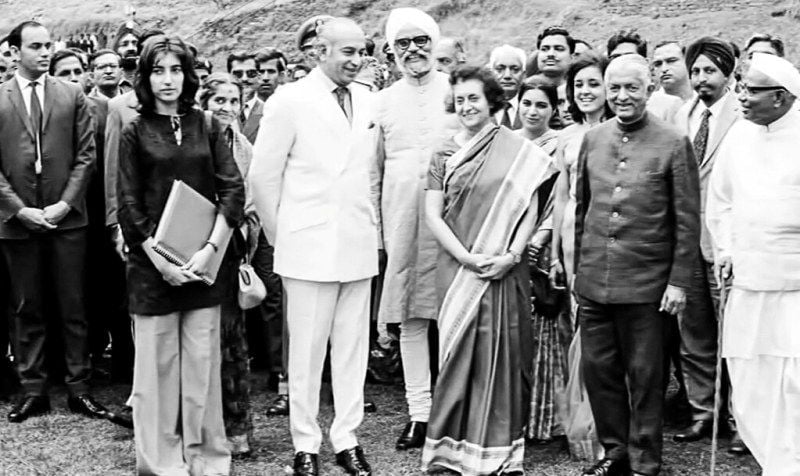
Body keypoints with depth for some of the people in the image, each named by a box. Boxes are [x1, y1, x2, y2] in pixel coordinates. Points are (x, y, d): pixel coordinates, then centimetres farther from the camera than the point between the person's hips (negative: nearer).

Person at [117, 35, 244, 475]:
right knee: (156, 362, 2)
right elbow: (128, 203, 0)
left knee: (203, 360, 4)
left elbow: (233, 189, 1)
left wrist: (211, 249, -11)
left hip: (204, 262, 1)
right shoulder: (136, 132, 4)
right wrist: (159, 259, -10)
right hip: (152, 262, -1)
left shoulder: (207, 127, 8)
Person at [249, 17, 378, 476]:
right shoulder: (291, 100, -6)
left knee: (353, 348, 8)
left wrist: (372, 224, 12)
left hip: (359, 245, 5)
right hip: (310, 245, -4)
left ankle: (347, 439, 18)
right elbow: (263, 174, -3)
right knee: (307, 350, 2)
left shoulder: (369, 101, 10)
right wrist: (280, 233, 2)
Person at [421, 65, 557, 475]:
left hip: (505, 268, -1)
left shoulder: (517, 150, 3)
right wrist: (467, 257, -10)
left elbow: (530, 209, 1)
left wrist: (511, 256, -12)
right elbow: (433, 214, 2)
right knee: (459, 352, 3)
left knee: (502, 351, 2)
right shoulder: (445, 154, 6)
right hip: (458, 267, 1)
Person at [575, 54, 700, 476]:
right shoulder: (592, 140, 8)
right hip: (593, 280, 4)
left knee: (644, 377, 5)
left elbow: (688, 220, -4)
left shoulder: (674, 144, -5)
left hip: (645, 282, -4)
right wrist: (577, 268, 12)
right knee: (597, 369, 10)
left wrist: (679, 282, -8)